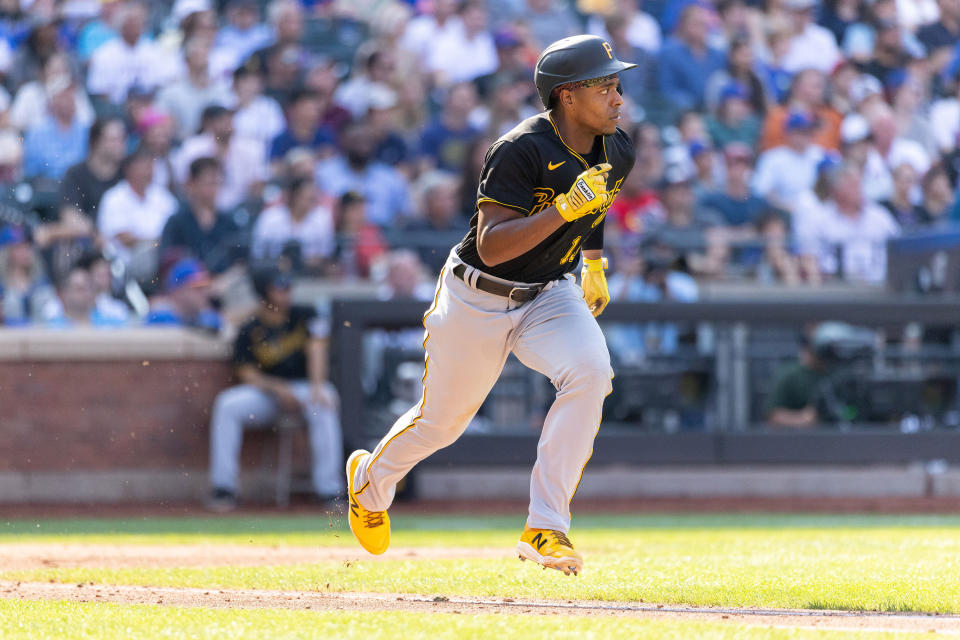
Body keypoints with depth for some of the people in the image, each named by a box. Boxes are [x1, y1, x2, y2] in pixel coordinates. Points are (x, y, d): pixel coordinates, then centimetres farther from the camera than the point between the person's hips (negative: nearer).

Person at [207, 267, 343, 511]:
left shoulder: (304, 317, 2)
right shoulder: (249, 332, -1)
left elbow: (316, 351, -10)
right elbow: (247, 374, -6)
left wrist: (317, 387, -27)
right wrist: (277, 389, -24)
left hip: (303, 386, -1)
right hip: (265, 389, 1)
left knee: (324, 405, -35)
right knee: (227, 404, -26)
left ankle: (329, 490, -34)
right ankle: (223, 489, -25)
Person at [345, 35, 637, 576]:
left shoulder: (617, 152, -6)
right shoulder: (520, 151, -27)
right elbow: (491, 247, -33)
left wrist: (594, 263, 22)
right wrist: (565, 208, -40)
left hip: (549, 295, 4)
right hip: (478, 301, -4)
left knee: (590, 372, -27)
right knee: (441, 421, 11)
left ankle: (545, 529, -23)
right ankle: (371, 480, 47)